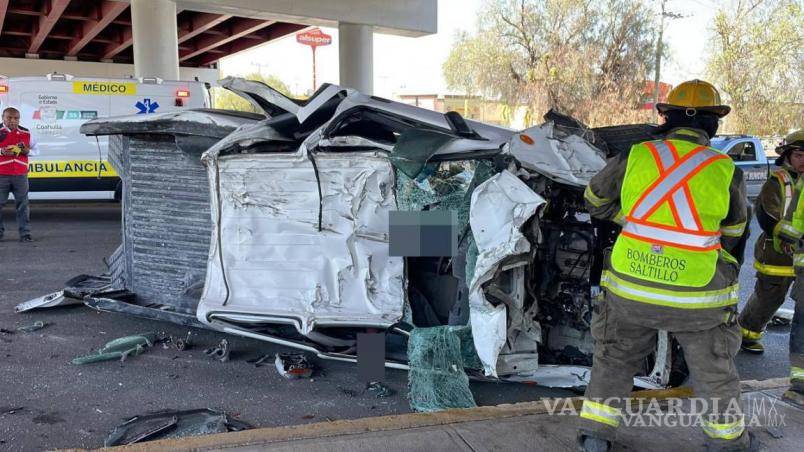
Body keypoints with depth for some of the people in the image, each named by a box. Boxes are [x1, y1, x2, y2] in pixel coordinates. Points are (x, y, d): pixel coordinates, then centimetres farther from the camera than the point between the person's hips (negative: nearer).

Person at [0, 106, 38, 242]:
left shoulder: (26, 133, 7)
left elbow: (34, 149, 15)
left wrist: (27, 151, -7)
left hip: (21, 175, 1)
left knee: (22, 205, 2)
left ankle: (25, 233, 6)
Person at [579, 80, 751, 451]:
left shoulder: (635, 157, -7)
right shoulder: (726, 171, -8)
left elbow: (596, 200, 10)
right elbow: (733, 230, 9)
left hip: (630, 288, 1)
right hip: (696, 298, -1)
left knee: (614, 360, 20)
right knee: (714, 371, 20)